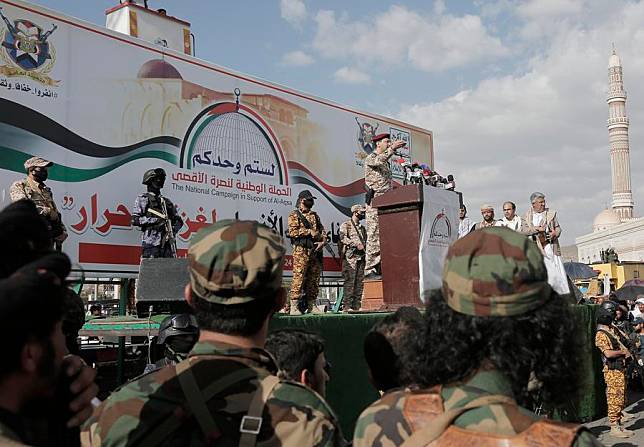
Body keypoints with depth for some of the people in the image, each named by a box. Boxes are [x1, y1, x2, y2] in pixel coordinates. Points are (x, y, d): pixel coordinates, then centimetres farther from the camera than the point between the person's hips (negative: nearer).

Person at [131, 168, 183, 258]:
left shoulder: (166, 201, 23)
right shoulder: (142, 199, 8)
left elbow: (178, 220, 24)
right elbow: (135, 220, -4)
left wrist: (174, 229, 2)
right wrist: (155, 220, -12)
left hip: (167, 242, 5)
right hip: (151, 242, -5)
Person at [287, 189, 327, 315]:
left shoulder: (314, 215, 23)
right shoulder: (294, 215, 4)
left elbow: (322, 230, 17)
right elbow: (292, 232, -9)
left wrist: (322, 241, -2)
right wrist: (309, 231, -11)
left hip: (315, 250, 6)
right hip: (301, 249, -6)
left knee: (314, 279, 5)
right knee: (299, 277, -12)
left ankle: (311, 305, 11)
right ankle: (293, 306, -12)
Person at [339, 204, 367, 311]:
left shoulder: (362, 228, 23)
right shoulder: (345, 225, 2)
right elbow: (343, 238, -14)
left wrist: (364, 246, 9)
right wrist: (356, 244, -19)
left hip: (361, 257, 7)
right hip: (350, 257, -7)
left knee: (359, 282, 3)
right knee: (349, 282, -10)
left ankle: (357, 306, 5)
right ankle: (347, 306, -9)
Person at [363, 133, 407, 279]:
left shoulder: (386, 162, 25)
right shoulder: (370, 158, 0)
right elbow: (379, 161, -25)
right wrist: (392, 149, -34)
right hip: (375, 201, -8)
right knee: (374, 236, -12)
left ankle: (379, 268, 4)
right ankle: (369, 270, -12)